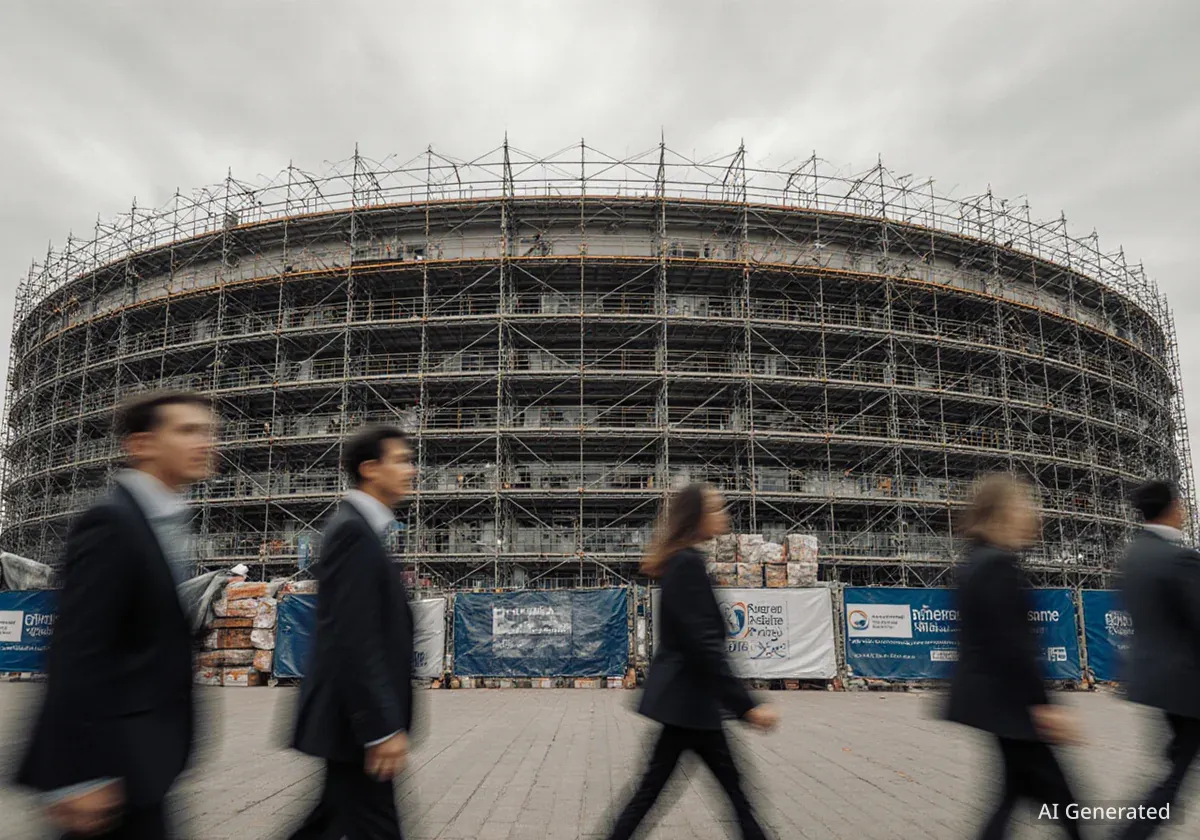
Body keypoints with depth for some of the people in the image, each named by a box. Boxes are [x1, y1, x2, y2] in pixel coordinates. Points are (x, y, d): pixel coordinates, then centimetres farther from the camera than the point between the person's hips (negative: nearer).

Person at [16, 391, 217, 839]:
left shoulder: (169, 522, 10)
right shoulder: (111, 524, -17)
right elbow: (75, 653, -22)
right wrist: (78, 775, -23)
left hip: (144, 752, 9)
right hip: (114, 755, -9)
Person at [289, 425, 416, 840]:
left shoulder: (360, 529, 14)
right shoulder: (352, 530, -17)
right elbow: (354, 639, -23)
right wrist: (382, 727, -23)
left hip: (357, 716, 10)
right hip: (357, 719, -10)